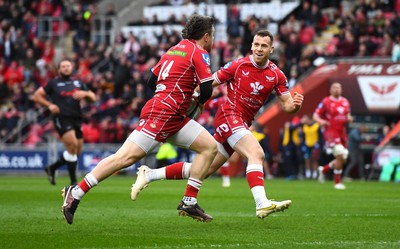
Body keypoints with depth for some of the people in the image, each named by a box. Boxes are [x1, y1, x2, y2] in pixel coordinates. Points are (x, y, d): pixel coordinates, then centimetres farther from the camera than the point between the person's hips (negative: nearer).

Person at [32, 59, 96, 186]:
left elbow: (93, 98, 18)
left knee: (76, 151, 5)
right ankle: (73, 181, -13)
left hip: (76, 119, 6)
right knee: (72, 146, -21)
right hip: (62, 118, -6)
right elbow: (36, 96, 7)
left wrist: (85, 93, -4)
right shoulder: (53, 83, 7)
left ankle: (52, 168, 27)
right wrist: (49, 105, -7)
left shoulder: (78, 83, 19)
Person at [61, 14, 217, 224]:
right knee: (127, 156, -14)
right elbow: (207, 90, -10)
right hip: (161, 114, -10)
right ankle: (76, 193, -13)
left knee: (210, 146, 7)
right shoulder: (199, 53, -3)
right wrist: (198, 102, 12)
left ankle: (189, 203, 3)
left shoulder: (175, 49, 22)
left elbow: (152, 81, 23)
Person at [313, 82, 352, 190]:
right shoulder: (326, 102, -6)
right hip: (331, 132, -7)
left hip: (342, 132, 7)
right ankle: (337, 182, -6)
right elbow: (315, 115, -4)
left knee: (343, 160, 7)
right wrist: (321, 121, -25)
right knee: (340, 156, -19)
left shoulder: (345, 102, 11)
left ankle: (323, 169, 31)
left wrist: (349, 118, 0)